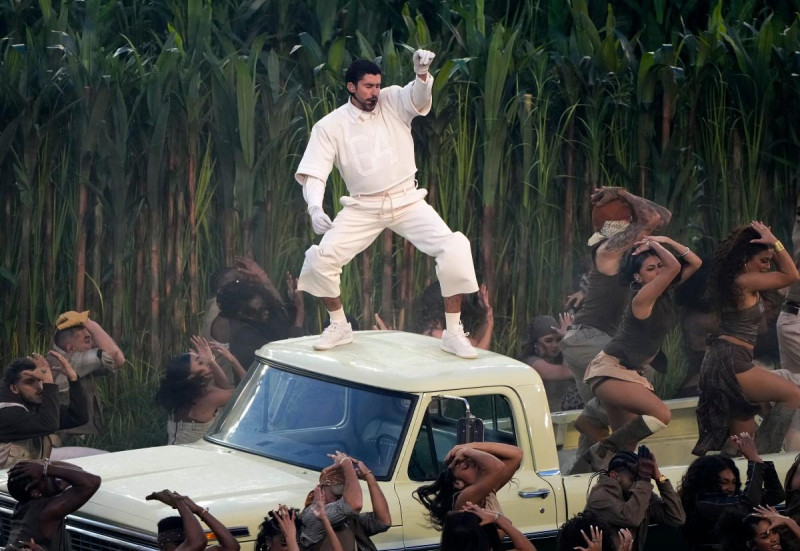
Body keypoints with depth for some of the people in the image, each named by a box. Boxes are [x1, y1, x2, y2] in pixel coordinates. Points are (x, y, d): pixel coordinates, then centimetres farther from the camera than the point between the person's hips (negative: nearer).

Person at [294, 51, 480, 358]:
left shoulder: (393, 102, -3)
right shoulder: (330, 126, -5)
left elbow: (419, 96, -23)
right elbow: (313, 174, -10)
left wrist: (422, 73, -46)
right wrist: (315, 208, -28)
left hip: (407, 202, 0)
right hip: (363, 208, 0)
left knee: (455, 250, -20)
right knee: (320, 259, -15)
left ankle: (453, 334, -7)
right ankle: (339, 327, 11)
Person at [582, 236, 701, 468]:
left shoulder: (663, 293, 7)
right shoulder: (644, 297, -18)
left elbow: (695, 263, 13)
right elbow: (674, 267, -30)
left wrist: (666, 241, 3)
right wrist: (654, 245, -14)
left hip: (631, 371, 10)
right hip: (610, 370, -10)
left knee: (627, 444, 5)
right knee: (661, 414, -26)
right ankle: (602, 451, -16)